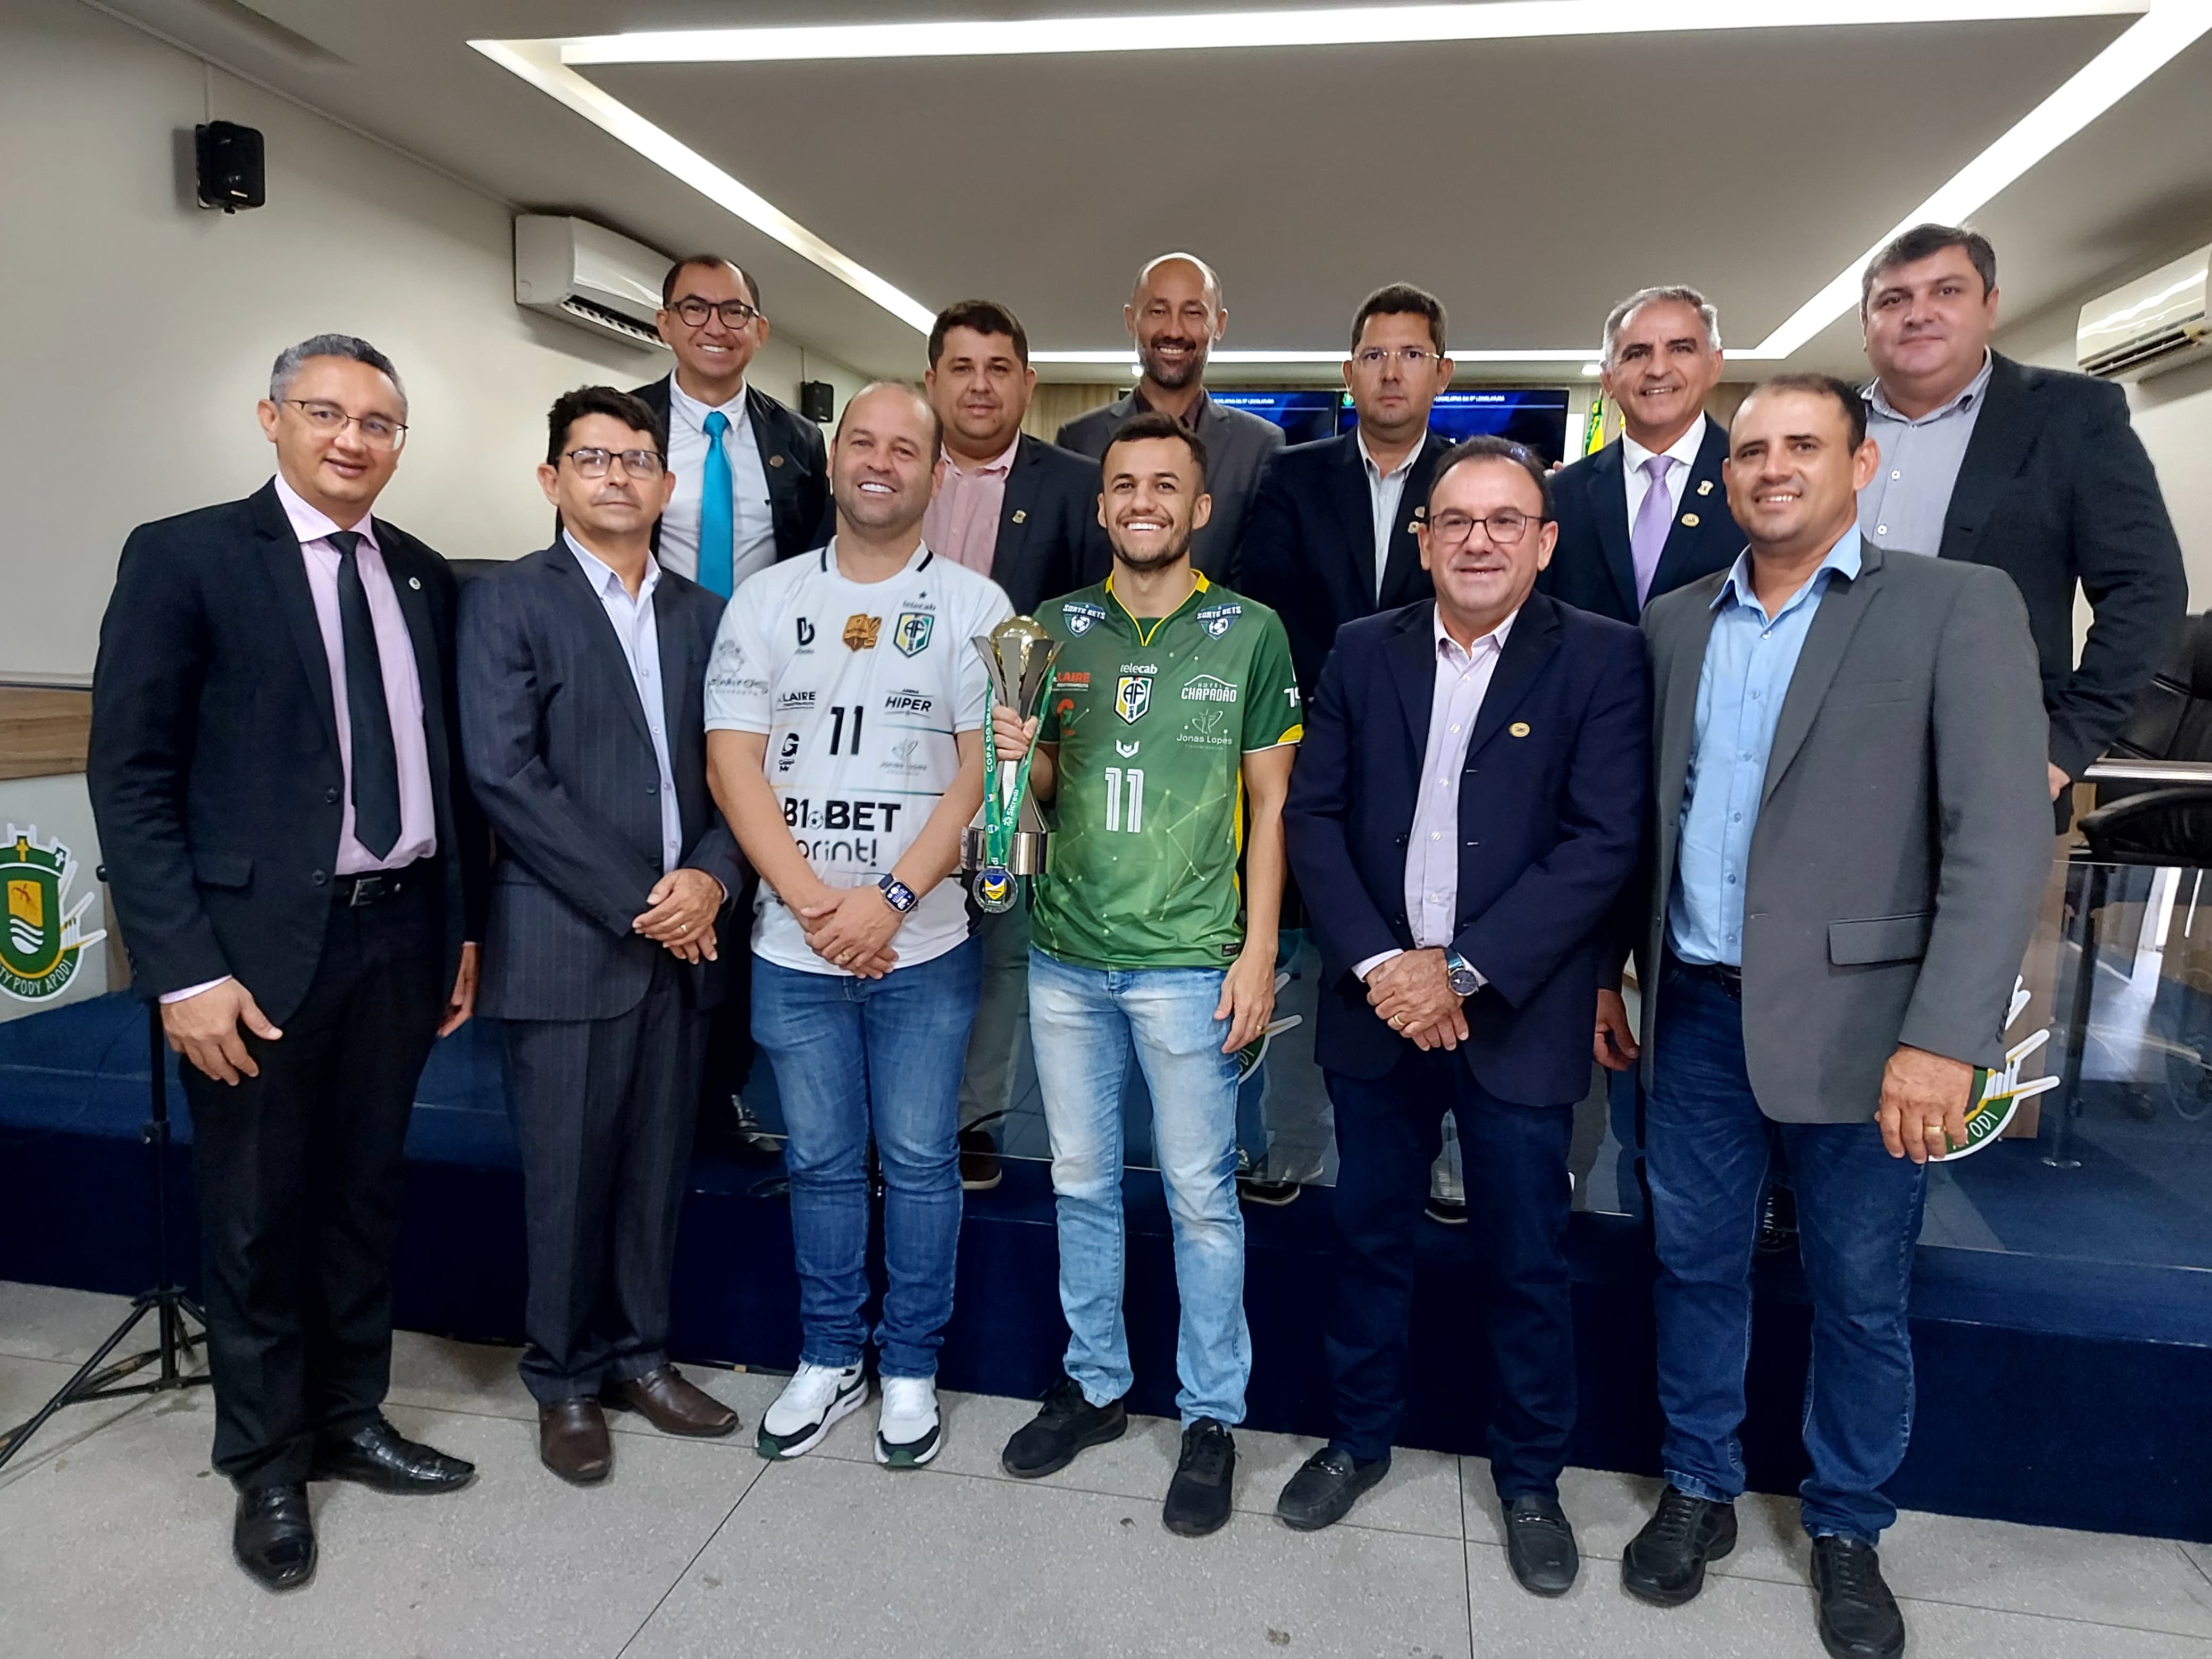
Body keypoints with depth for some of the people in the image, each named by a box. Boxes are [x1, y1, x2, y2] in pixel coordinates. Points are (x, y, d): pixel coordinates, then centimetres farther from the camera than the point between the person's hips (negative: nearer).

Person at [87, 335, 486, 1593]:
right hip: (261, 946, -4)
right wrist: (184, 969, -14)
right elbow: (130, 778, -9)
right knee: (259, 1216, 10)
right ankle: (268, 1465, 29)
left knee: (369, 1194, 17)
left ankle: (350, 1419, 36)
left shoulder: (425, 577, 8)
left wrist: (465, 926, 9)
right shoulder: (185, 557, -6)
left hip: (402, 933, 5)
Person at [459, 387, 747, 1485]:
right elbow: (504, 775, -12)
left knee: (656, 1169, 13)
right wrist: (634, 904, -14)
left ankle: (638, 1355, 31)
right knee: (568, 1177, 6)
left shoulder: (703, 613, 12)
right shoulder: (507, 602, -2)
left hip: (681, 939, 4)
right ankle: (565, 1381, 26)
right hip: (567, 947, -4)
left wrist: (711, 878, -9)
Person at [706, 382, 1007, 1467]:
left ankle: (910, 1366, 27)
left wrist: (890, 898, -16)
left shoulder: (974, 606, -1)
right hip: (793, 945, 2)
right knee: (820, 1162, 14)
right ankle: (828, 1359, 31)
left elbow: (983, 771, -7)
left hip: (923, 945, -2)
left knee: (919, 1163, 9)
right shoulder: (766, 602, 5)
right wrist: (812, 901, -12)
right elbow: (733, 764, -1)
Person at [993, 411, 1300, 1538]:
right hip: (1066, 951, 4)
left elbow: (1268, 802, 0)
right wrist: (1021, 755, -9)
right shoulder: (1058, 628, 7)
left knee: (1200, 1198, 5)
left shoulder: (1249, 632, -1)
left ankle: (1212, 1416, 23)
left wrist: (1258, 949, -7)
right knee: (1082, 1183, 15)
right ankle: (1095, 1383, 33)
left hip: (1186, 959, -3)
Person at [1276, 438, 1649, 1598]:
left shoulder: (1601, 659, -4)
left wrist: (1462, 972, -17)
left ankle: (1530, 1478, 33)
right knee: (1370, 1237, 16)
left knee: (1529, 1263, 11)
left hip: (1515, 1016, -2)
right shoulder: (1363, 651, 5)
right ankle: (1359, 1438, 37)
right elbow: (1313, 813, 0)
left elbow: (1604, 841, -12)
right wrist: (1377, 964, -11)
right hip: (1378, 1002, 3)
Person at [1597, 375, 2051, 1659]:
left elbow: (2002, 838, -13)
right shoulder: (1676, 624, 9)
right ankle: (1701, 1490, 36)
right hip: (1698, 1012, 4)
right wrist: (1605, 972, 12)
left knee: (1862, 1297, 12)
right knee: (1696, 1266, 15)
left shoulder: (1958, 608, -5)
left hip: (1857, 1021, -3)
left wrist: (1944, 1037, -20)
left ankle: (1849, 1530, 34)